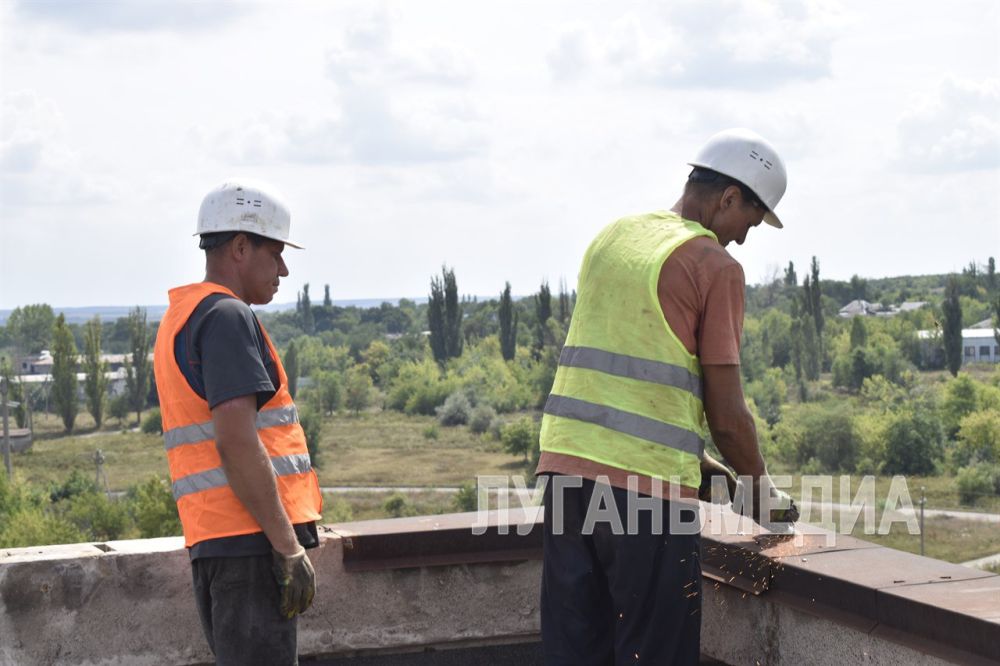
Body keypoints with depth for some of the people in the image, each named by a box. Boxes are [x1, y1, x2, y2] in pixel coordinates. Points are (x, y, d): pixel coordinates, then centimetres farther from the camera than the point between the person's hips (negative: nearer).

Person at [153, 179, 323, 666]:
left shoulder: (181, 319, 20)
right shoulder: (226, 317, -12)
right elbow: (237, 444, -21)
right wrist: (289, 548, -20)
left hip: (214, 540, 10)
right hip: (250, 540, -10)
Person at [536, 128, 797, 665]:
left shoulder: (611, 237, 16)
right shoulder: (715, 266, -5)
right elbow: (726, 415, -7)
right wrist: (762, 490, 10)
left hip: (566, 464, 7)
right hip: (646, 486, -7)